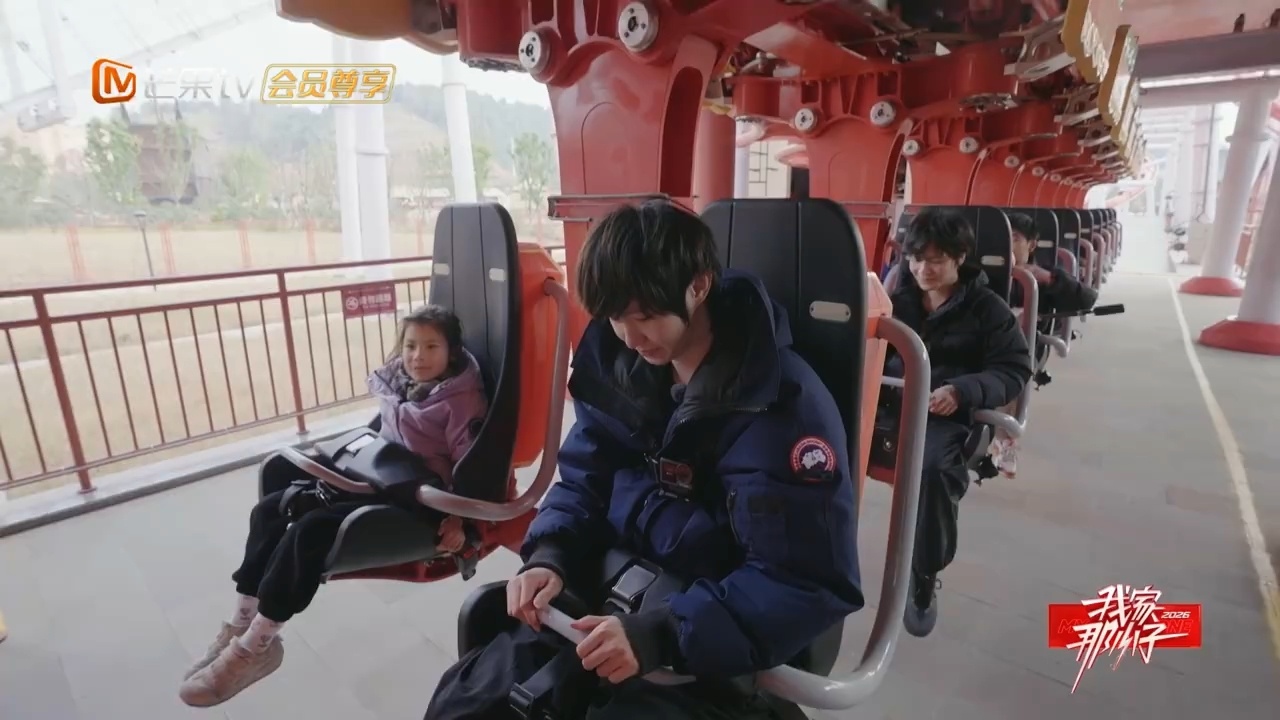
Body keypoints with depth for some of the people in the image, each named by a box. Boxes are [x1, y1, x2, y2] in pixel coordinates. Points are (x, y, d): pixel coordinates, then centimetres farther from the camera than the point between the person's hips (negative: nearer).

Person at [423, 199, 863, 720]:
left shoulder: (784, 404, -21)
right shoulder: (615, 365, -3)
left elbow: (809, 586, -20)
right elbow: (583, 480, 7)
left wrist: (665, 635, -28)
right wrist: (550, 556, -11)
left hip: (713, 638, -4)